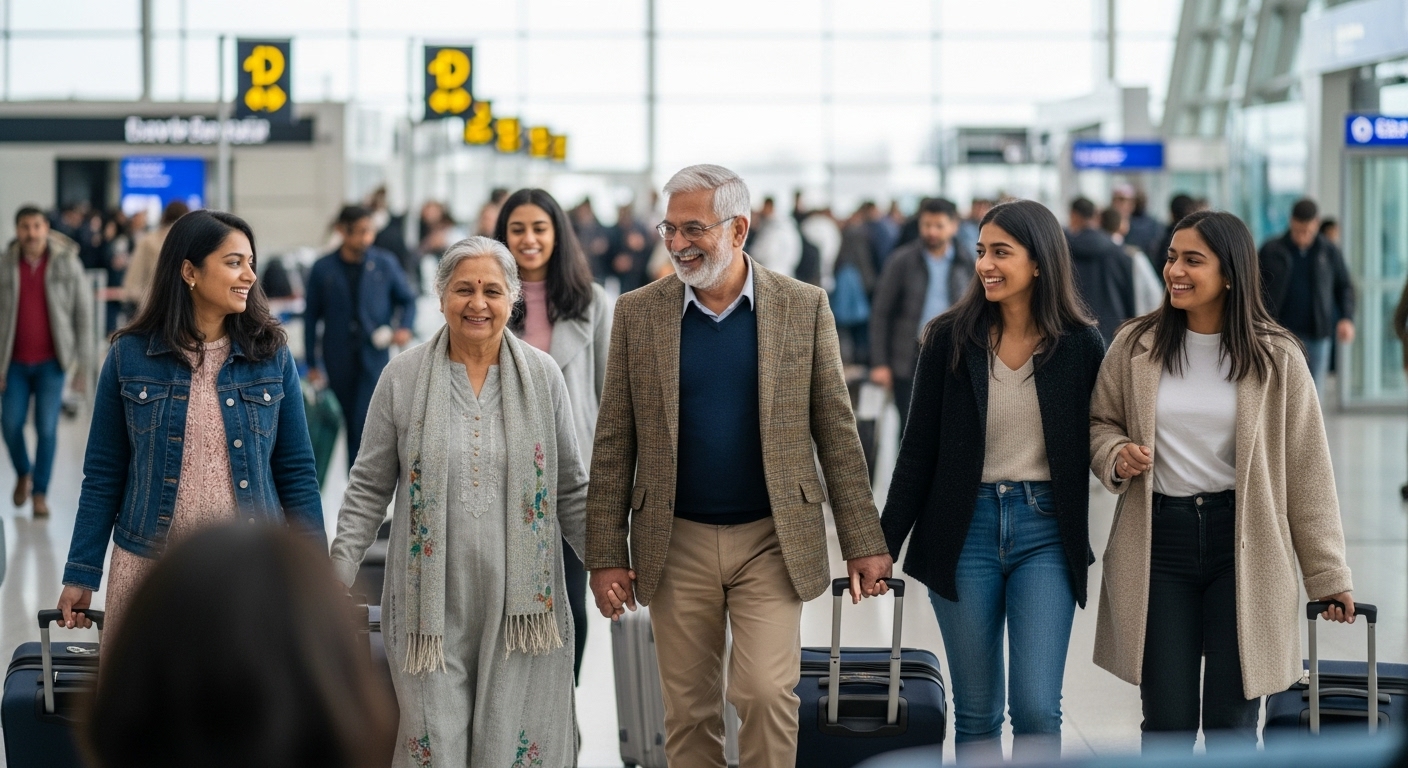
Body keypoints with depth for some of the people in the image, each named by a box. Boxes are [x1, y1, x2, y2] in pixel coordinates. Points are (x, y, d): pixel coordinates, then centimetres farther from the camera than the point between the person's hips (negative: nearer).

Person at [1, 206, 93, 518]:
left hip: (51, 362, -1)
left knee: (47, 428, -3)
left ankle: (40, 492, 9)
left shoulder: (67, 264, -4)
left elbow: (83, 312, 0)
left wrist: (83, 359, -3)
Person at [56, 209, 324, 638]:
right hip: (149, 569, -1)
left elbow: (296, 473, 5)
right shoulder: (129, 356, 0)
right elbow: (103, 474, 5)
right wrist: (80, 576, 3)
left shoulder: (271, 356, 2)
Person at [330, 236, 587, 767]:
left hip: (520, 601, 1)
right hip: (432, 604, -1)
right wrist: (337, 575, -1)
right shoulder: (403, 378, 1)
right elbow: (369, 489, 6)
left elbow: (571, 490, 11)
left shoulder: (542, 376, 4)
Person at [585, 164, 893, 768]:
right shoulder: (637, 313, 1)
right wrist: (606, 554, -1)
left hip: (771, 539, -1)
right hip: (676, 543, 1)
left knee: (766, 692, -12)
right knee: (688, 710, 6)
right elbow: (614, 444, 3)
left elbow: (835, 431, 2)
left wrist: (864, 542, -1)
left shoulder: (803, 308, -1)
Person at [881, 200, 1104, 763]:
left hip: (1046, 532, -1)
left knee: (1037, 708, -7)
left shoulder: (1080, 345, -2)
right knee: (977, 711, 7)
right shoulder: (950, 338, -1)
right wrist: (884, 546, 0)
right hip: (965, 531, 1)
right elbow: (918, 451, 2)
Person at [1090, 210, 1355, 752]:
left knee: (1232, 722, 4)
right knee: (1167, 721, 3)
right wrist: (1117, 457, -10)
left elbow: (1307, 469, 0)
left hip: (1243, 544, -1)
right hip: (1159, 539, 1)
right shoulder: (1136, 346, 1)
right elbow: (1099, 423, 14)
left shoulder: (1275, 357, -2)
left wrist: (1328, 574, 0)